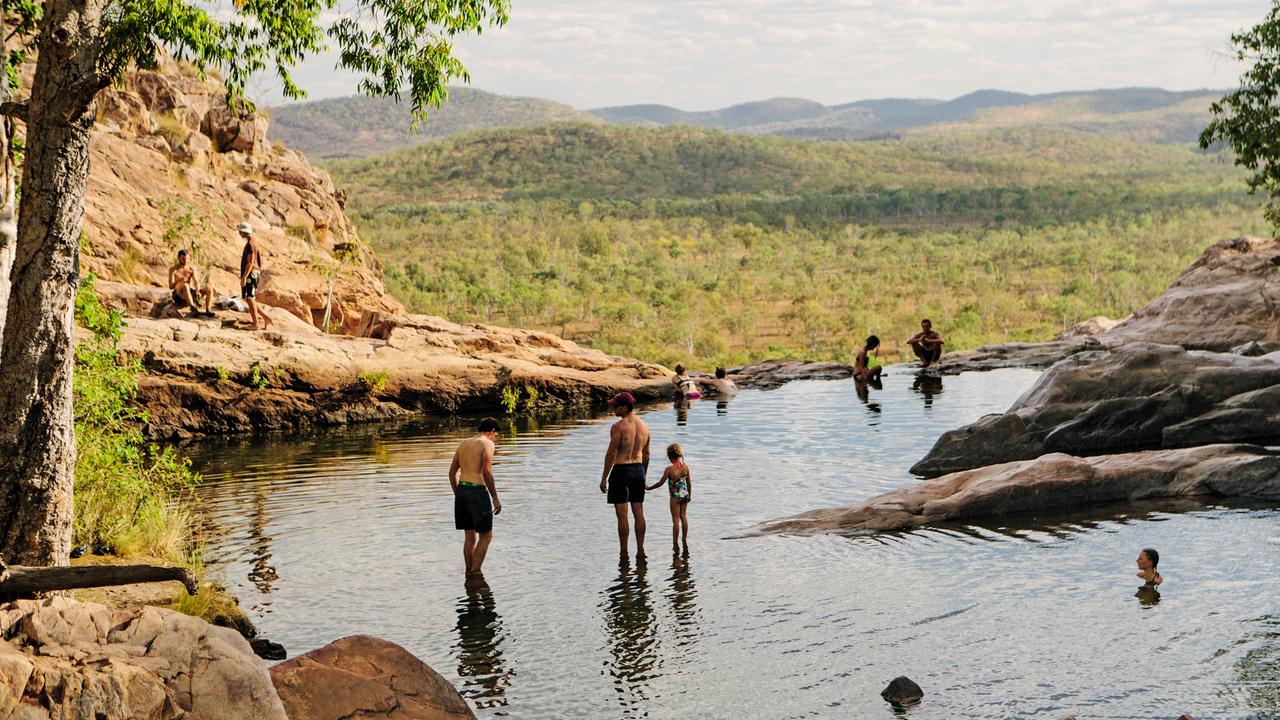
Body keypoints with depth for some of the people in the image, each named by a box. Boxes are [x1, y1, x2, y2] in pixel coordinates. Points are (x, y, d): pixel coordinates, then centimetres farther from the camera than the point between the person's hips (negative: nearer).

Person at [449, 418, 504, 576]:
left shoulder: (463, 443, 16)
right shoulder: (487, 443, -5)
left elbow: (452, 472, 17)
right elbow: (486, 472, -15)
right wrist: (495, 498, -11)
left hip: (461, 490, 7)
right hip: (477, 491, -7)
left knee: (470, 536, 15)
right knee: (486, 536, 3)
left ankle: (469, 572, 17)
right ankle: (475, 572, -2)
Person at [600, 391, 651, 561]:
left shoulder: (618, 427, -15)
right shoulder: (643, 426, 7)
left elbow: (611, 454, -15)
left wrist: (604, 478, -9)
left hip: (621, 470, -7)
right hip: (638, 469, 7)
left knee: (622, 514, -1)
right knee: (638, 512, 10)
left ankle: (624, 553, 1)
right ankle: (640, 550, 12)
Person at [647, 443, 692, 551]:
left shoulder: (669, 469, -17)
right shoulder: (685, 467, -2)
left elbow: (660, 483, -12)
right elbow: (689, 482, 7)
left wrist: (648, 488, 1)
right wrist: (689, 495, 20)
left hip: (675, 497, -5)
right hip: (685, 494, 5)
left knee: (676, 519, 1)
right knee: (683, 517, 17)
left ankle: (675, 544, 4)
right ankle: (684, 540, 23)